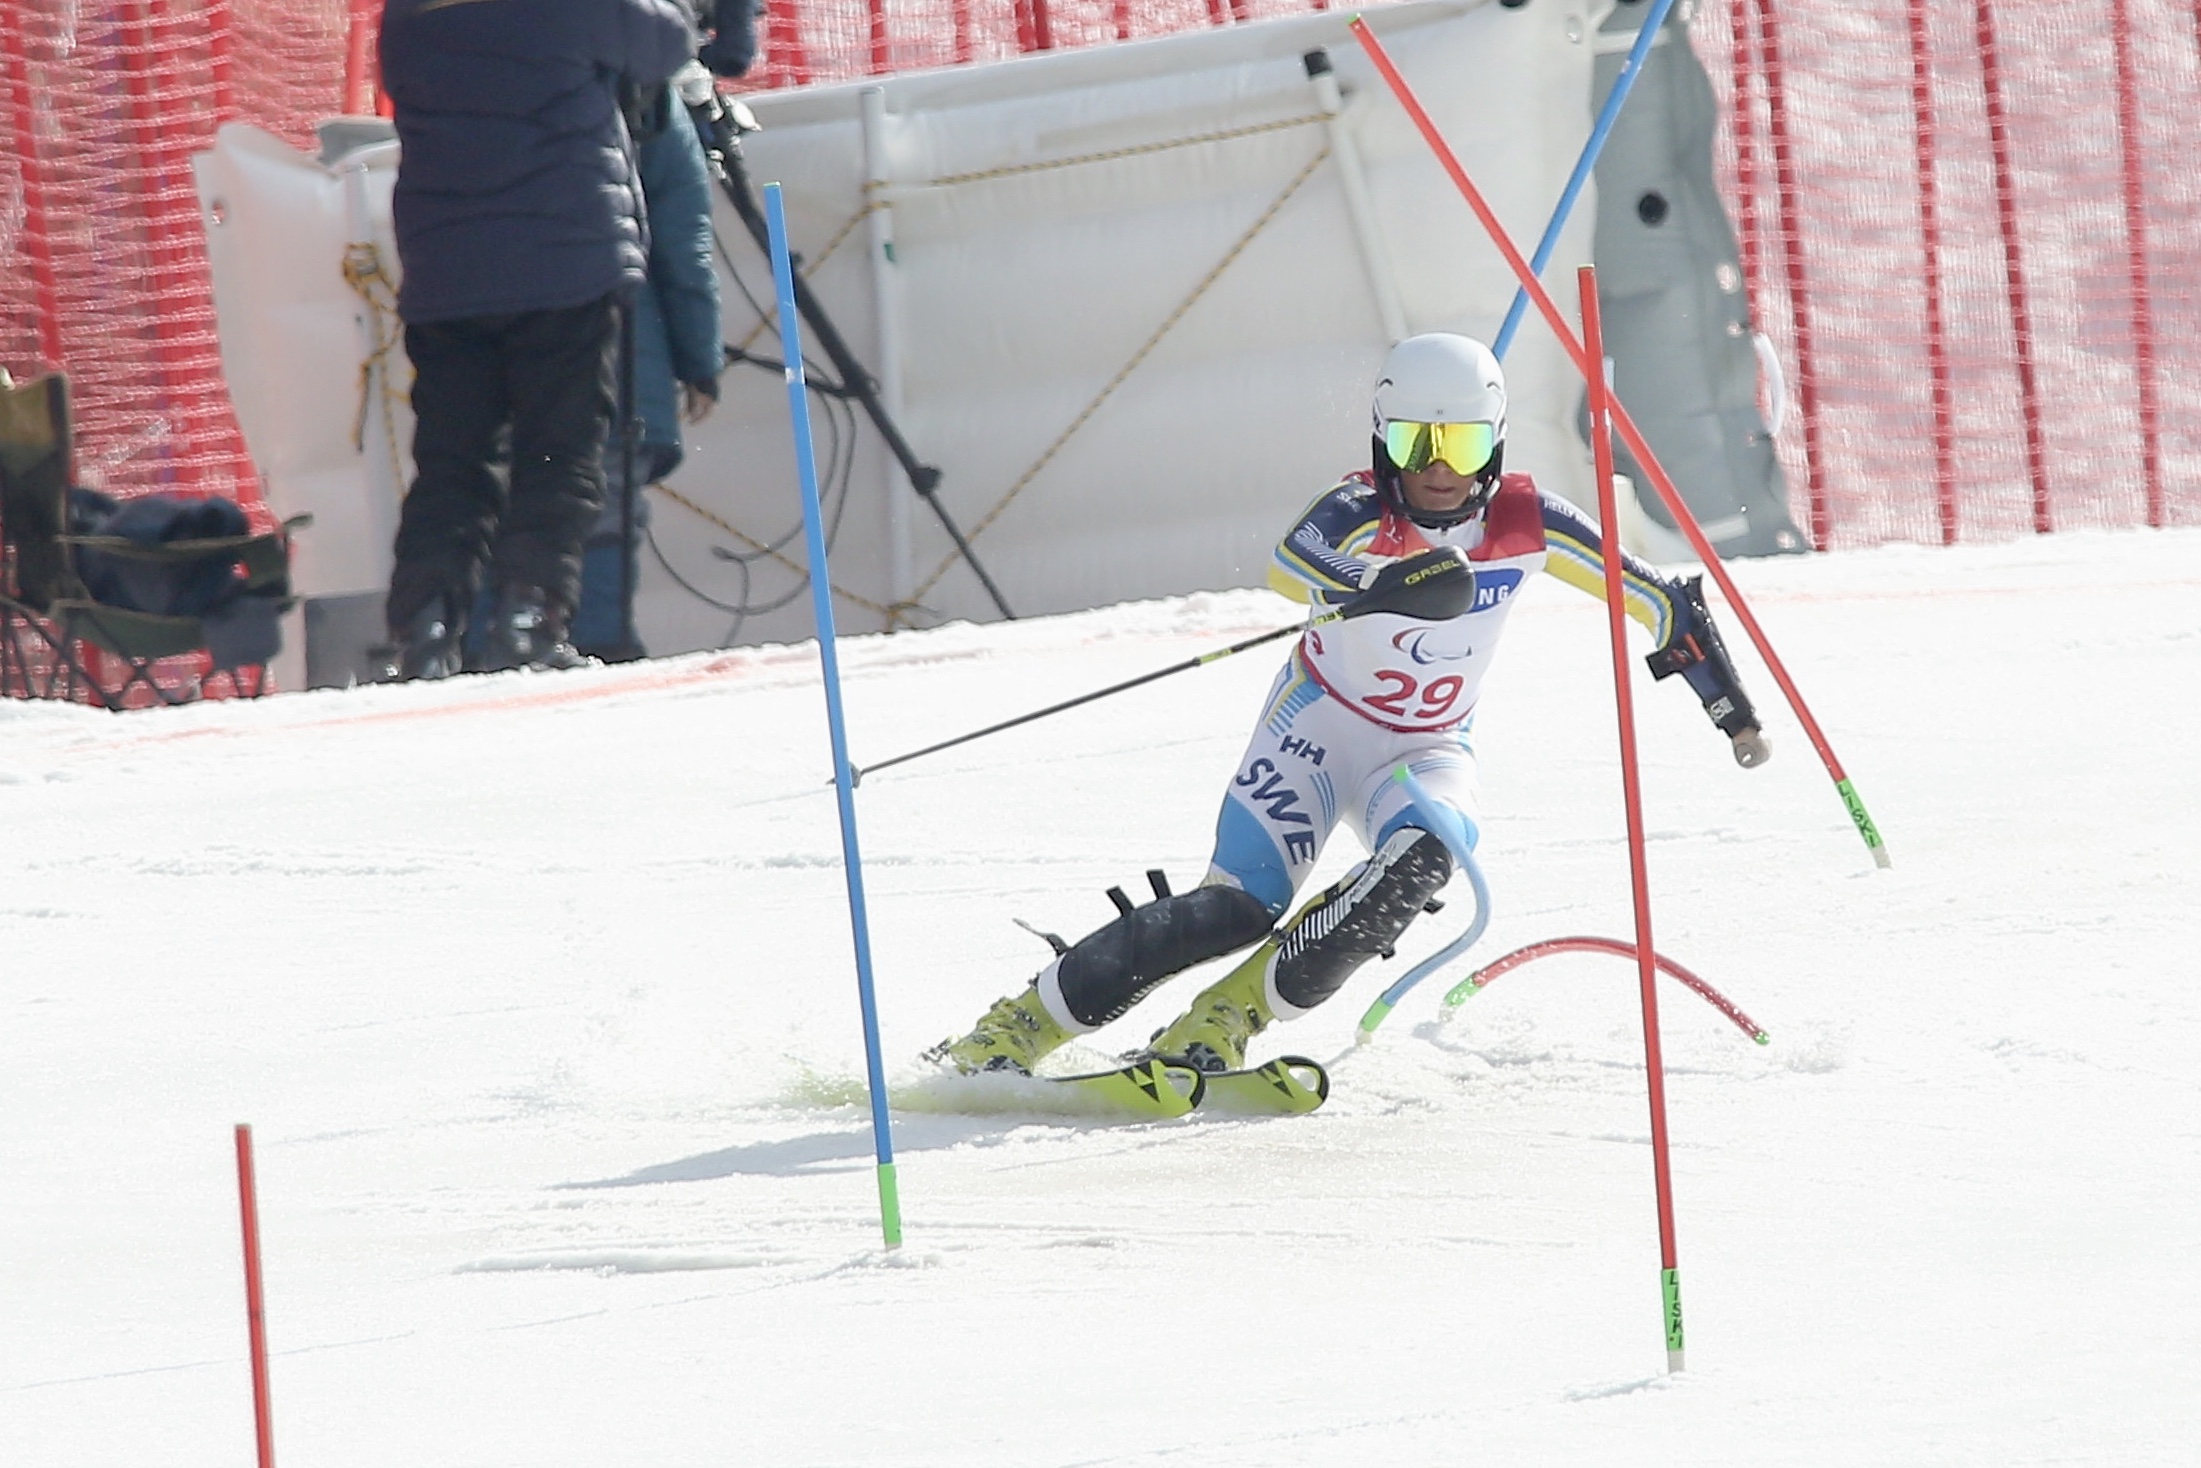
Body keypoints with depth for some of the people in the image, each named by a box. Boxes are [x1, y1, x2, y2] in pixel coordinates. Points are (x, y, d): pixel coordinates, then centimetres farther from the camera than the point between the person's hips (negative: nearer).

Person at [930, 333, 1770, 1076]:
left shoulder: (1526, 524, -14)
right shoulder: (1363, 512, -23)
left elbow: (1657, 600, -1)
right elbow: (1292, 565, -46)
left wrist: (1728, 704, -1)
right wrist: (1386, 587, -65)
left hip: (1428, 751, 3)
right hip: (1319, 726, -2)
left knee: (1420, 860, -31)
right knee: (1238, 907, -18)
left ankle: (1222, 1022, -19)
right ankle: (1012, 1032, -6)